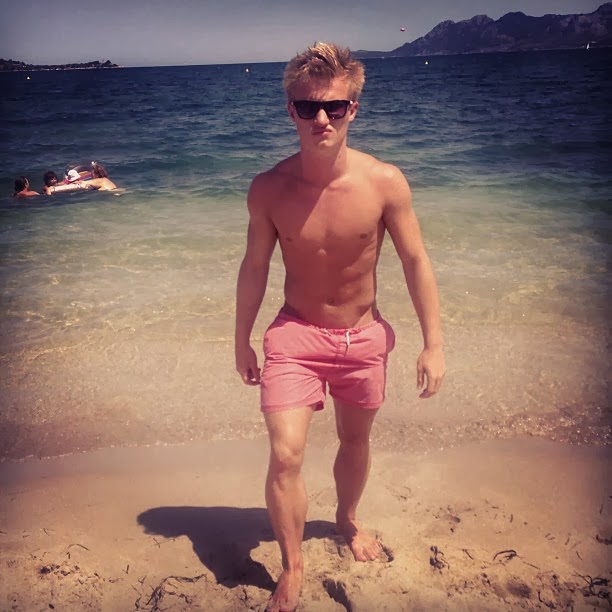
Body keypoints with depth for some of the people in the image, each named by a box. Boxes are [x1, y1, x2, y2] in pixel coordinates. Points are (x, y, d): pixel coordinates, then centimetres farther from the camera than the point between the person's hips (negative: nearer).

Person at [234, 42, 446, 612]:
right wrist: (242, 341, 6)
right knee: (285, 456, -11)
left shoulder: (384, 182, -16)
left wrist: (433, 344, -6)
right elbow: (254, 267, -1)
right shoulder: (268, 188, -14)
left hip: (363, 336, 1)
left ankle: (348, 519, 51)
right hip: (295, 335, -1)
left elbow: (416, 262, -7)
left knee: (355, 441, 20)